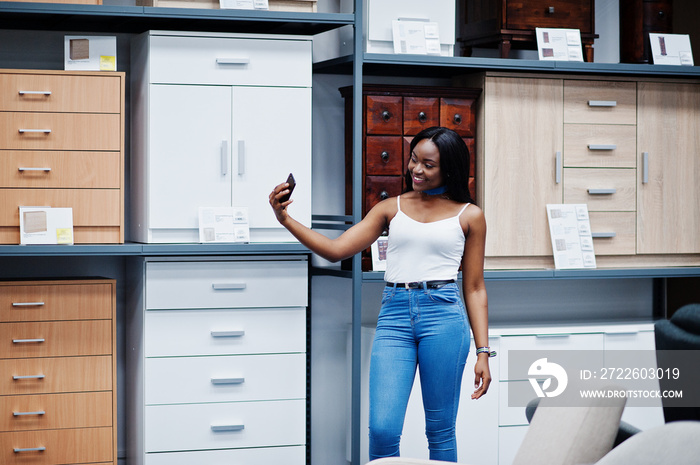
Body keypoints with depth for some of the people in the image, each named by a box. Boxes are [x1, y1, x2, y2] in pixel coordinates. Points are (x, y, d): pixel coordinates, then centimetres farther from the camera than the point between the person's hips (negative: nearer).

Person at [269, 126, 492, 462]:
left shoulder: (469, 216, 9)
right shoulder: (392, 209, 14)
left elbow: (474, 288, 9)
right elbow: (336, 249, 8)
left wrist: (483, 351, 2)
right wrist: (287, 221, -5)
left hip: (443, 315, -1)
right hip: (394, 317, 2)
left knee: (440, 430, 3)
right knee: (381, 429, -8)